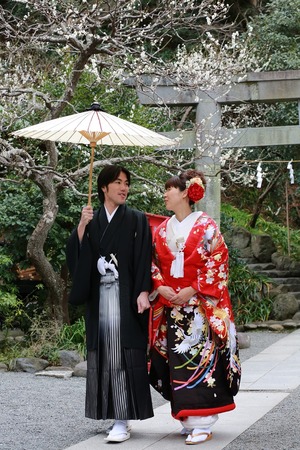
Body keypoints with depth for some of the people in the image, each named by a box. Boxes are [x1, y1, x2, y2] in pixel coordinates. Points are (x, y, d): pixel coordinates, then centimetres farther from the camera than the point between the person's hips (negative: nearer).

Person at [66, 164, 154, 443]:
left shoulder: (137, 220, 3)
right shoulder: (91, 220, 12)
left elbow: (144, 259, -3)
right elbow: (76, 255, 3)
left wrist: (143, 292, -14)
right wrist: (81, 227, -11)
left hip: (126, 297, -4)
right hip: (98, 297, 4)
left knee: (123, 355, -9)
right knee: (102, 354, 4)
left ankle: (122, 422, -10)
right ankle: (114, 413, 14)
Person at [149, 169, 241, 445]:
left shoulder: (206, 226, -4)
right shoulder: (162, 230, 12)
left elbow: (217, 263, -9)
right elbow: (153, 263, 14)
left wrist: (193, 290, -15)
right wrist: (160, 287, -5)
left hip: (201, 306, -5)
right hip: (170, 307, 6)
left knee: (200, 360, -9)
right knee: (176, 362, 4)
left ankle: (202, 424, -8)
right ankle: (187, 420, 12)